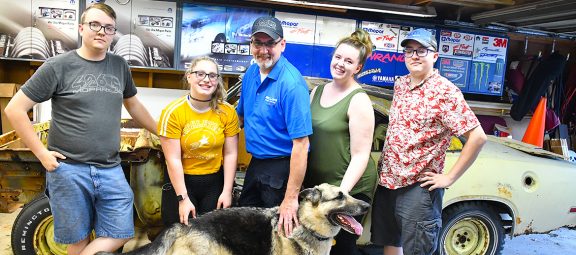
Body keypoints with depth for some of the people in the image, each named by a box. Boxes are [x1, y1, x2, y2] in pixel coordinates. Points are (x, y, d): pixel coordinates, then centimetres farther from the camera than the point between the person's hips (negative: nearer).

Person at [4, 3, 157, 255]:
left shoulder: (120, 66, 7)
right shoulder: (58, 66, -5)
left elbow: (133, 104, 23)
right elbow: (14, 109, -1)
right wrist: (42, 153, -5)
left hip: (111, 170, 4)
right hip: (69, 169, -3)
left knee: (120, 234, 4)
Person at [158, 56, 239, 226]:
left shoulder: (227, 112, -6)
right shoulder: (173, 112, -13)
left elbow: (230, 154, -4)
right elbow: (173, 160, -14)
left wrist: (227, 191, -6)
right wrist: (183, 198, -15)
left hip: (215, 182, 2)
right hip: (181, 181, -2)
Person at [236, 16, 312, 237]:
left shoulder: (292, 83, -23)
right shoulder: (251, 73, 2)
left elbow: (300, 144, -26)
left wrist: (291, 197, -26)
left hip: (282, 168, -7)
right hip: (256, 162, 7)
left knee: (279, 228, 10)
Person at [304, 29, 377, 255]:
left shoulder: (359, 100, -14)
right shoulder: (318, 91, 6)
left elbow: (360, 155, -17)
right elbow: (305, 133, 14)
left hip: (350, 187, -6)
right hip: (315, 182, 6)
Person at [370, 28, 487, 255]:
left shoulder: (445, 92, -14)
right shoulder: (400, 84, 7)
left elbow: (477, 137, -17)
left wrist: (448, 178, -15)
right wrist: (385, 167, 11)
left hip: (418, 187, -6)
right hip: (387, 181, 7)